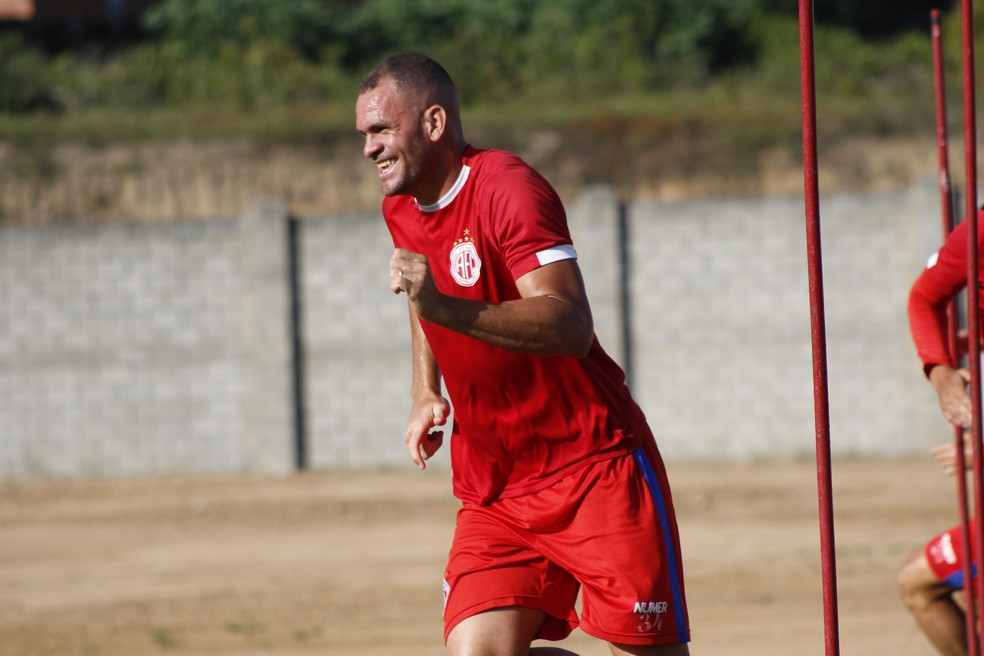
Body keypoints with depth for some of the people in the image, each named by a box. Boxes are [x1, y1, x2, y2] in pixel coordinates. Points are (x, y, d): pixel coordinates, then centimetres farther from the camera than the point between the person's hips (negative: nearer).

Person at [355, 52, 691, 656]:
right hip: (491, 493, 7)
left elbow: (571, 328, -30)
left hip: (595, 468, -6)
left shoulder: (509, 188, -16)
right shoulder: (401, 210, 10)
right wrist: (427, 392, 19)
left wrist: (444, 307, -40)